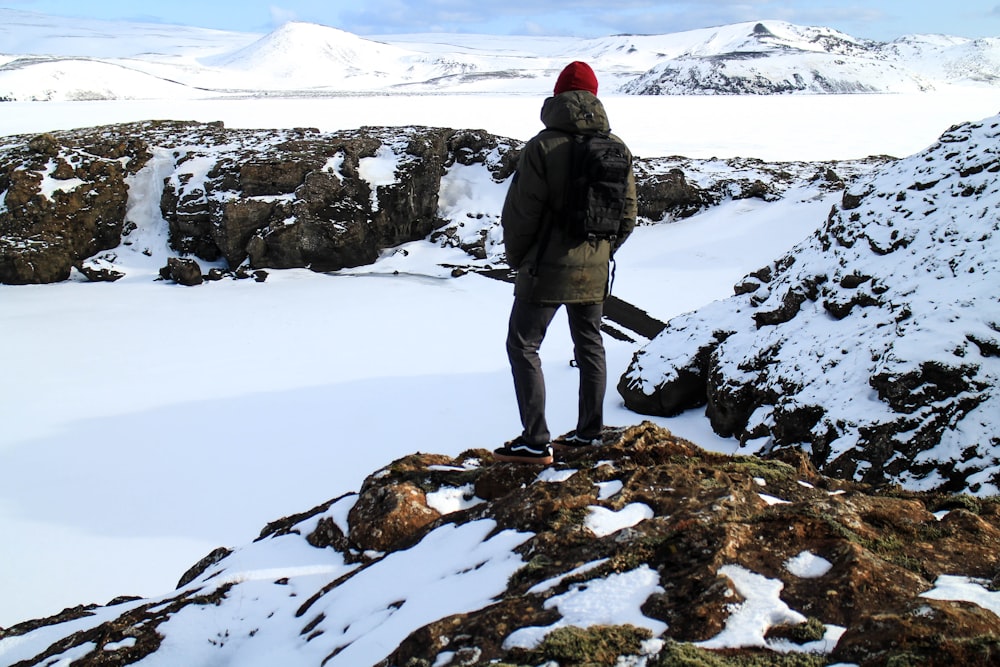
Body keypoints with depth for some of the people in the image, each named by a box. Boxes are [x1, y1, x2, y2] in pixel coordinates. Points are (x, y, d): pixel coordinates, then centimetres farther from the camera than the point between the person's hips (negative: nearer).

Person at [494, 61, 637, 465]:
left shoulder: (543, 147, -15)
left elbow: (520, 213, -13)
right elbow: (628, 216, 8)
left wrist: (516, 259, 3)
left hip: (546, 269, -6)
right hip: (594, 272, 6)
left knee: (523, 346, 2)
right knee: (590, 345, 18)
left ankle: (535, 442, -2)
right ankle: (589, 432, 26)